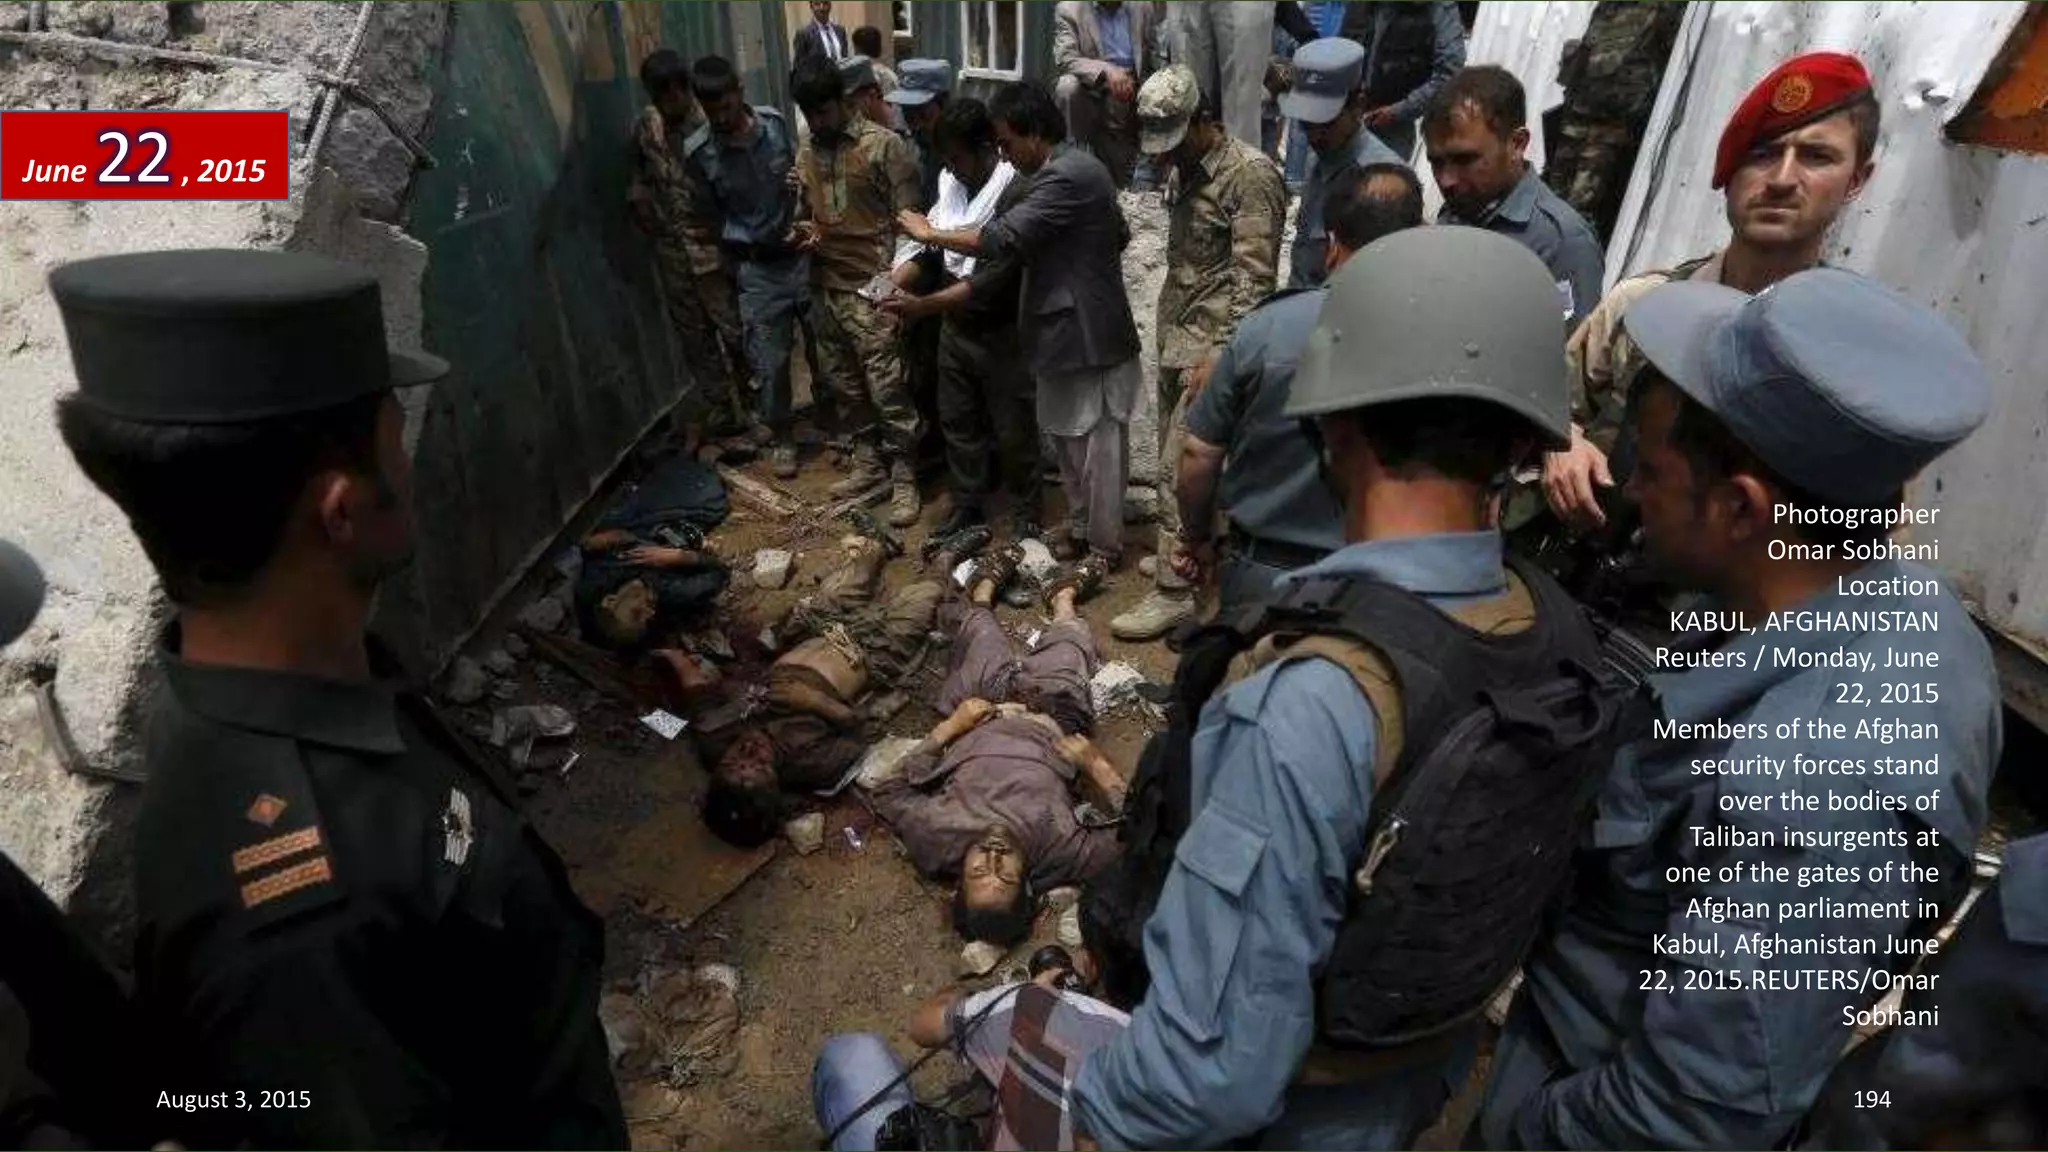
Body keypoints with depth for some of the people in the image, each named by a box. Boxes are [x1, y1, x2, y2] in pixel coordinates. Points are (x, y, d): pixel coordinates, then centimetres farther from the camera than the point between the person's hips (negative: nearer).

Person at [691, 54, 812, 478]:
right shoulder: (701, 154, -9)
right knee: (769, 362, 2)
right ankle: (779, 434, 25)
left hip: (804, 255, 2)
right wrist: (751, 242, -8)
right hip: (758, 270, -2)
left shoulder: (776, 124, -5)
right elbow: (712, 220, 1)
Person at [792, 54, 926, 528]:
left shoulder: (885, 145, -8)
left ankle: (904, 478, 8)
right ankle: (869, 461, 30)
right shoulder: (805, 154, 11)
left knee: (888, 390, -5)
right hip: (825, 287, 7)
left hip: (872, 288, -6)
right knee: (842, 382, 14)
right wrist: (806, 231, -1)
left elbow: (908, 219, -8)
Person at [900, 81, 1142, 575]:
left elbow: (1001, 237, -25)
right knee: (1069, 439, 18)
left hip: (1088, 335, -10)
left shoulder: (1066, 177, -20)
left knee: (1096, 445, 2)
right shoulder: (1074, 169, 14)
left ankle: (1105, 546, 15)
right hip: (1070, 330, 10)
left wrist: (929, 234, -14)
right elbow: (1121, 233, 24)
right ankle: (1081, 528, 32)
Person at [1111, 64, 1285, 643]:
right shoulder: (1193, 172, 15)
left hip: (1209, 349, -9)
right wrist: (1171, 340, 16)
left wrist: (1219, 358, -23)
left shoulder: (1250, 174, -13)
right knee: (1176, 460, 14)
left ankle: (1174, 591, 1)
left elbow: (1254, 279, -18)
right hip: (1175, 341, 9)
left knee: (1178, 469, -7)